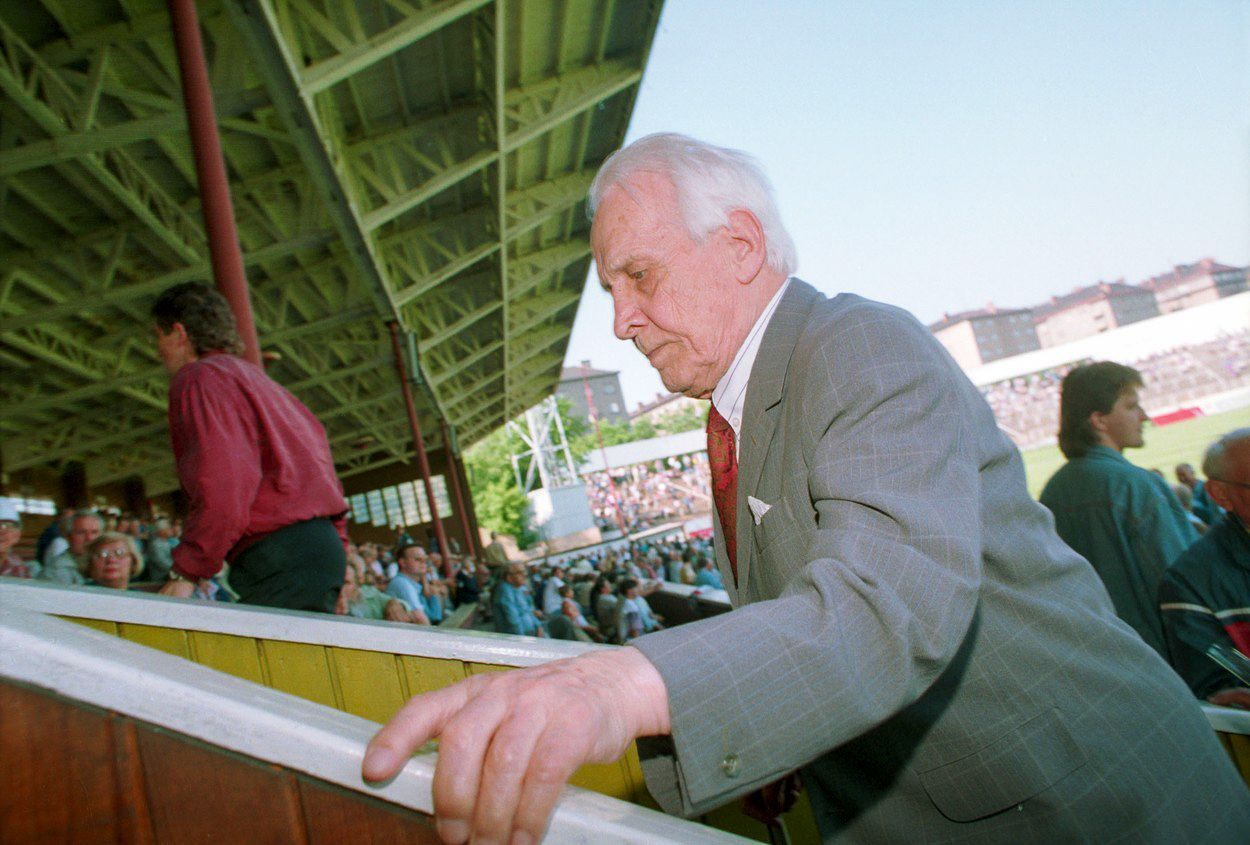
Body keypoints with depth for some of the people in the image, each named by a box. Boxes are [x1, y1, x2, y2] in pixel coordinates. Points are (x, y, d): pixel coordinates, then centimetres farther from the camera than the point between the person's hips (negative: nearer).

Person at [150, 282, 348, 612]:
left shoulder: (198, 378, -1)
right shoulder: (254, 376, 28)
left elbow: (224, 481, -17)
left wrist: (185, 572, -15)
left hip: (281, 555, -9)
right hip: (321, 544, 9)